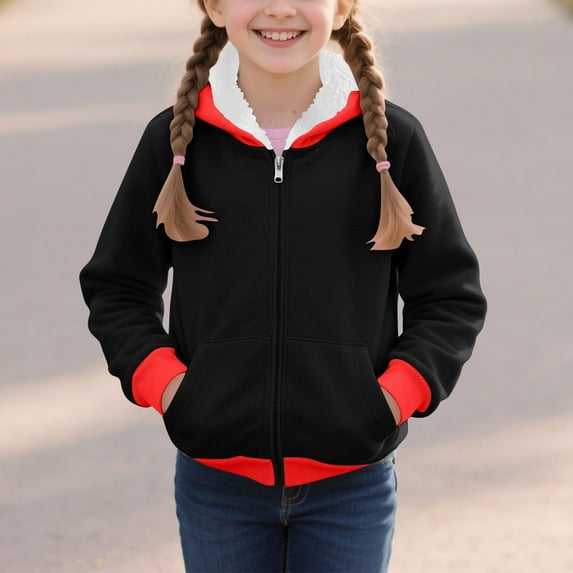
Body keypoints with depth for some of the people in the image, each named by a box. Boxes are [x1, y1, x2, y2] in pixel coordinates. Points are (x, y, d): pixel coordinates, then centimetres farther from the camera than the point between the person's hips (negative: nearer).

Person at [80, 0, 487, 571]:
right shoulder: (175, 139, -1)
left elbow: (451, 296, 4)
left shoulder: (391, 138, -3)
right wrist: (160, 382, -6)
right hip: (216, 477, 1)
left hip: (351, 482, -1)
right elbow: (115, 287, 9)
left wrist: (398, 393, -9)